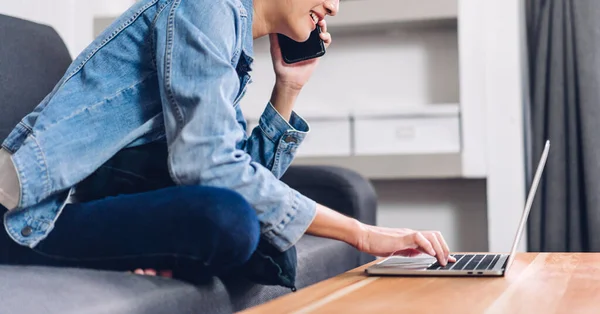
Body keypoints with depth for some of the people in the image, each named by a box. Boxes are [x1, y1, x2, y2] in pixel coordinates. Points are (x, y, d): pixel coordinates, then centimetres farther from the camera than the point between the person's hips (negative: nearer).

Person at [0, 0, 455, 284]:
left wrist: (289, 88, 6)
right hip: (42, 212, -8)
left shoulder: (238, 46, 15)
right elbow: (208, 164, -25)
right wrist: (360, 234, -24)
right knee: (229, 220, -32)